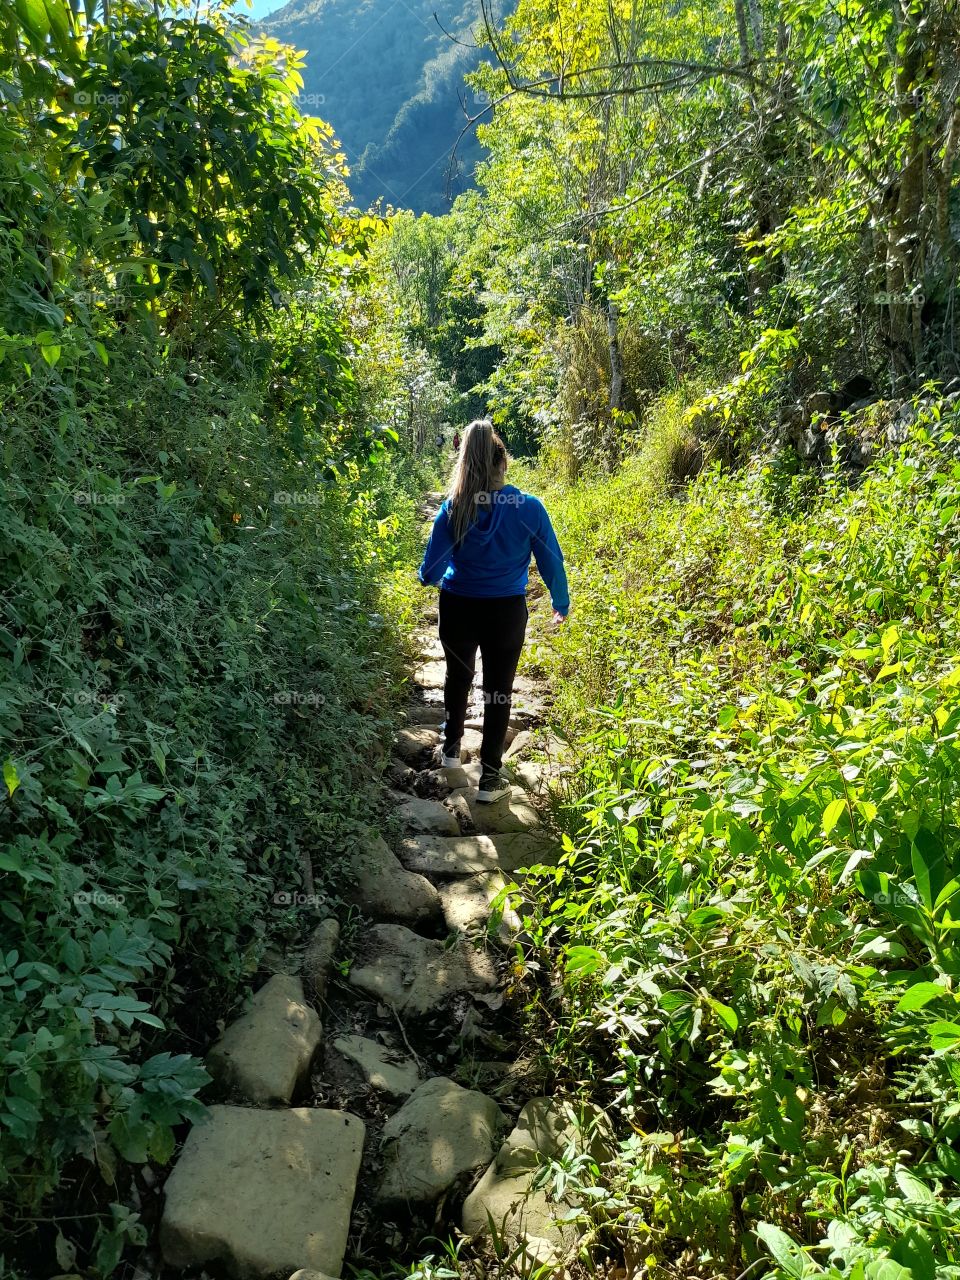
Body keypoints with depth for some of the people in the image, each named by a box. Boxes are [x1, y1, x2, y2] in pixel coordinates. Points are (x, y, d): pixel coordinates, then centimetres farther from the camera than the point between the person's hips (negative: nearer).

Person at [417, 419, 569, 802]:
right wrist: (561, 606, 10)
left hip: (458, 609, 1)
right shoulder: (529, 508, -14)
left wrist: (428, 577, 13)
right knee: (499, 689, 13)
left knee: (458, 677, 26)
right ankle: (490, 778, 18)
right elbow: (552, 564, -7)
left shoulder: (453, 508, -13)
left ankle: (451, 749, 44)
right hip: (506, 612, -1)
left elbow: (430, 572, -12)